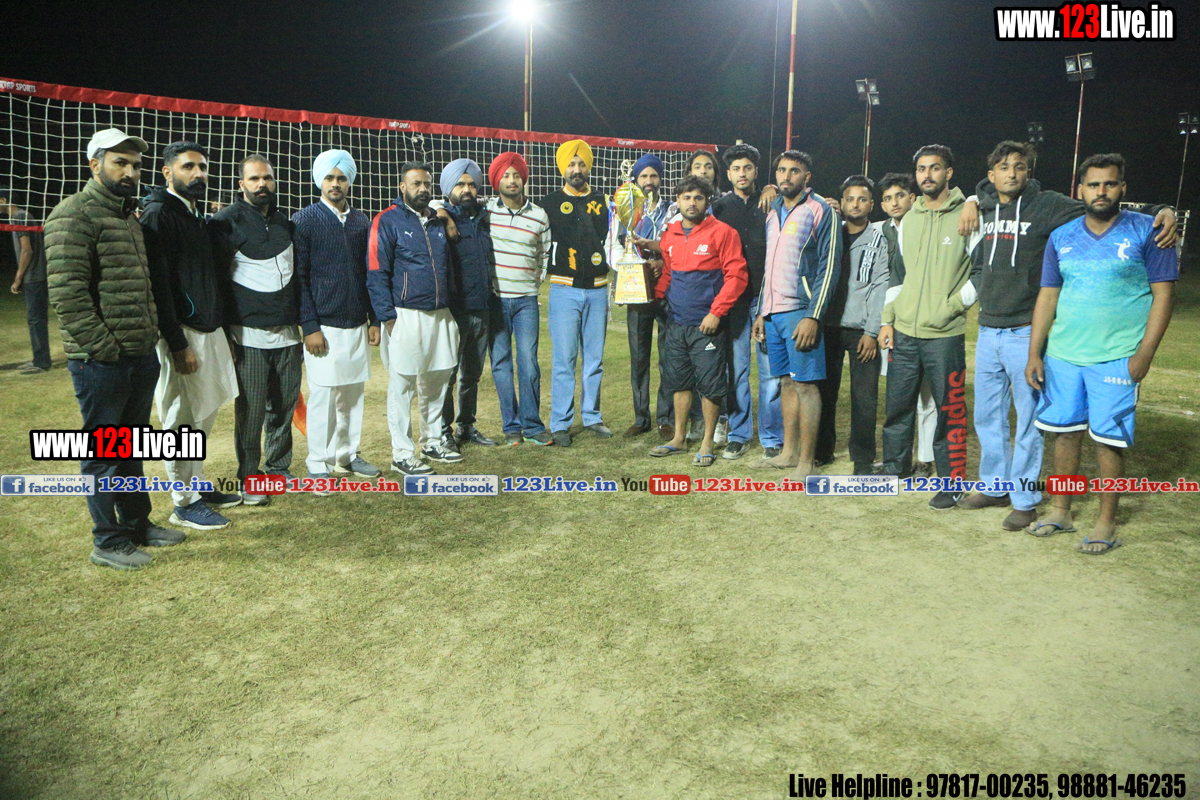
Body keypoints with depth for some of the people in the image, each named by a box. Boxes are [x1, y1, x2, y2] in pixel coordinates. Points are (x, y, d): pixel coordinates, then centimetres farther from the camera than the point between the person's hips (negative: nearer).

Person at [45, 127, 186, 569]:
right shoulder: (73, 215, -11)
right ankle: (108, 542, 14)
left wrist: (151, 333, 14)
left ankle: (137, 524, 31)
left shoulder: (129, 217, 17)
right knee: (103, 451, 3)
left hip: (142, 356, 8)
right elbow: (67, 292, -19)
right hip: (101, 362, -8)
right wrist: (103, 346, -19)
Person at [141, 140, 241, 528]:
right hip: (182, 334, -9)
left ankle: (198, 485, 29)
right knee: (182, 421, -1)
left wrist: (223, 326, 16)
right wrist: (178, 344, -20)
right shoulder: (159, 214, -11)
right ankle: (185, 503, 10)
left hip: (210, 329, 9)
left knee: (203, 416, 16)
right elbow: (158, 284, -18)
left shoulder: (198, 215, 17)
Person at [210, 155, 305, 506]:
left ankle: (279, 469, 25)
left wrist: (302, 321, 19)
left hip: (287, 332, 5)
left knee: (285, 404, 10)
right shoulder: (227, 221, -4)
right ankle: (248, 480, 11)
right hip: (249, 335, -5)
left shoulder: (285, 222, 14)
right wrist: (223, 335, -10)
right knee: (251, 409, -2)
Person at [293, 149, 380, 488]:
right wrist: (310, 327, -12)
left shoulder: (361, 221, 12)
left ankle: (348, 454, 24)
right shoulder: (303, 220, -3)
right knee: (323, 396, -2)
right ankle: (318, 464, 10)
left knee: (353, 394, 10)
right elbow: (298, 278, -7)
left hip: (358, 325, 5)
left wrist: (374, 320, 10)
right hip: (324, 326, -5)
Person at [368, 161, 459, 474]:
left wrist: (450, 311, 15)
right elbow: (376, 273, -8)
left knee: (437, 381, 13)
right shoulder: (387, 221, -4)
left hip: (441, 315, 6)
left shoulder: (438, 221, 16)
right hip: (406, 316, -6)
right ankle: (402, 454, 8)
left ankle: (432, 443, 27)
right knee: (402, 385, -1)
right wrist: (388, 317, -14)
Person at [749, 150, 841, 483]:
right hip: (773, 312, 7)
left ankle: (806, 462, 2)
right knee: (788, 381, 12)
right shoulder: (774, 213, 18)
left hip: (800, 312, -7)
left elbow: (829, 266, -10)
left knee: (805, 384, -4)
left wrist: (813, 316, -17)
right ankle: (788, 452, 21)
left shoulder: (819, 211, -5)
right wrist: (761, 312, 18)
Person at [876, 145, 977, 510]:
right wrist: (888, 319, 10)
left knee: (950, 410, 2)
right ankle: (895, 466, 30)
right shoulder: (908, 220, 13)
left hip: (945, 335, -5)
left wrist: (953, 305, -11)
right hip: (904, 332, 5)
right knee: (897, 404, 12)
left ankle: (952, 481, 14)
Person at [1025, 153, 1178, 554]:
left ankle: (1106, 524, 13)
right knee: (1065, 433, 11)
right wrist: (1034, 354, 5)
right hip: (1062, 356, 4)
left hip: (1116, 358, -4)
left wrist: (1144, 354, -11)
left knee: (1108, 441, -1)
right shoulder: (1061, 237, 9)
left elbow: (1163, 294, -4)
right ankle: (1061, 511, 24)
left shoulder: (1147, 231, -2)